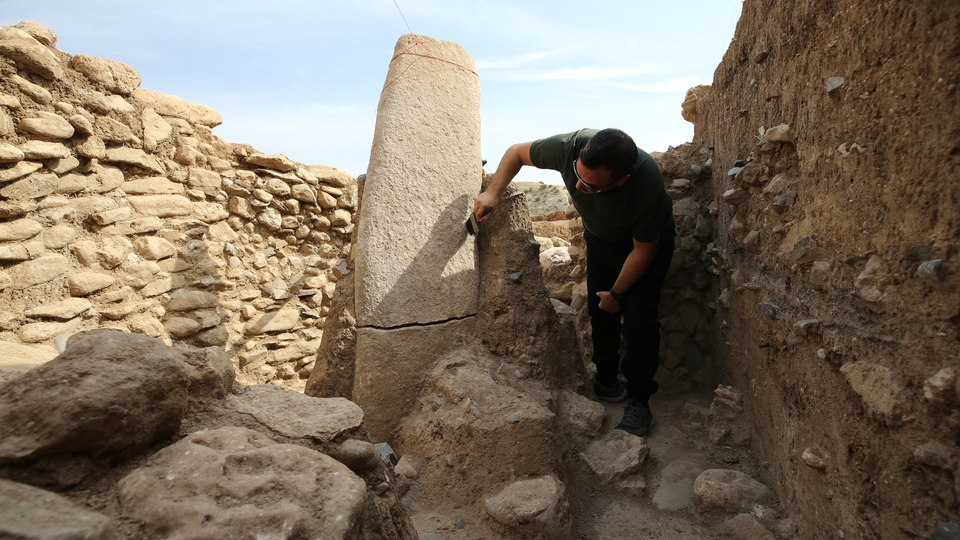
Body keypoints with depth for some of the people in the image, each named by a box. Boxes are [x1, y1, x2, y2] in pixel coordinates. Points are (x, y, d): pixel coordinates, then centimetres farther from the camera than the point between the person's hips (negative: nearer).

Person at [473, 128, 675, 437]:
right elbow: (517, 152, -15)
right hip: (600, 237, 4)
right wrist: (492, 193, -27)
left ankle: (638, 403, 2)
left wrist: (617, 293, -14)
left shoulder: (647, 184, -43)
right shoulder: (570, 147, -35)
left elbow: (643, 249, -25)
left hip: (647, 240, -4)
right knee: (600, 310, 6)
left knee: (638, 318, -12)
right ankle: (607, 381, 25)